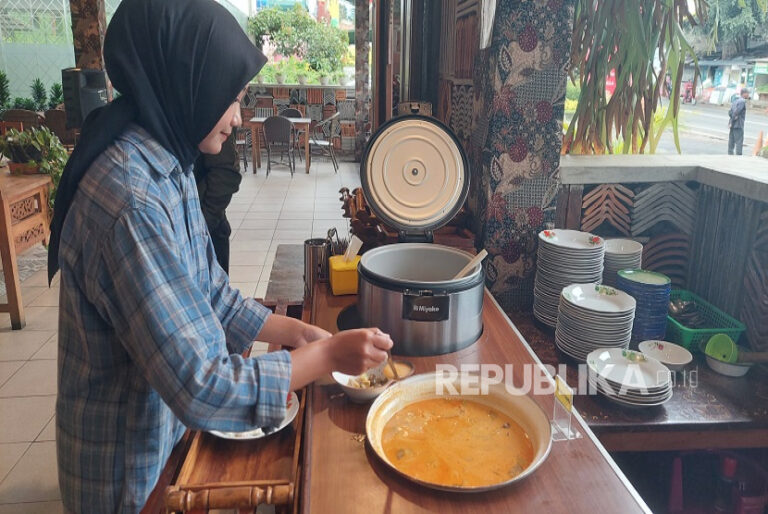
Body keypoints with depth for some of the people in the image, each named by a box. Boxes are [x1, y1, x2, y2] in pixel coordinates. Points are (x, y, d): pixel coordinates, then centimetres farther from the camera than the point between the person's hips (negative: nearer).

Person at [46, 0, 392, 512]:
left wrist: (295, 331, 0)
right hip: (132, 464, -8)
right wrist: (327, 355, -23)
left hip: (170, 423, 8)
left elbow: (211, 295, 6)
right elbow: (199, 389, -31)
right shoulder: (130, 198, -31)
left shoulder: (166, 167, -1)